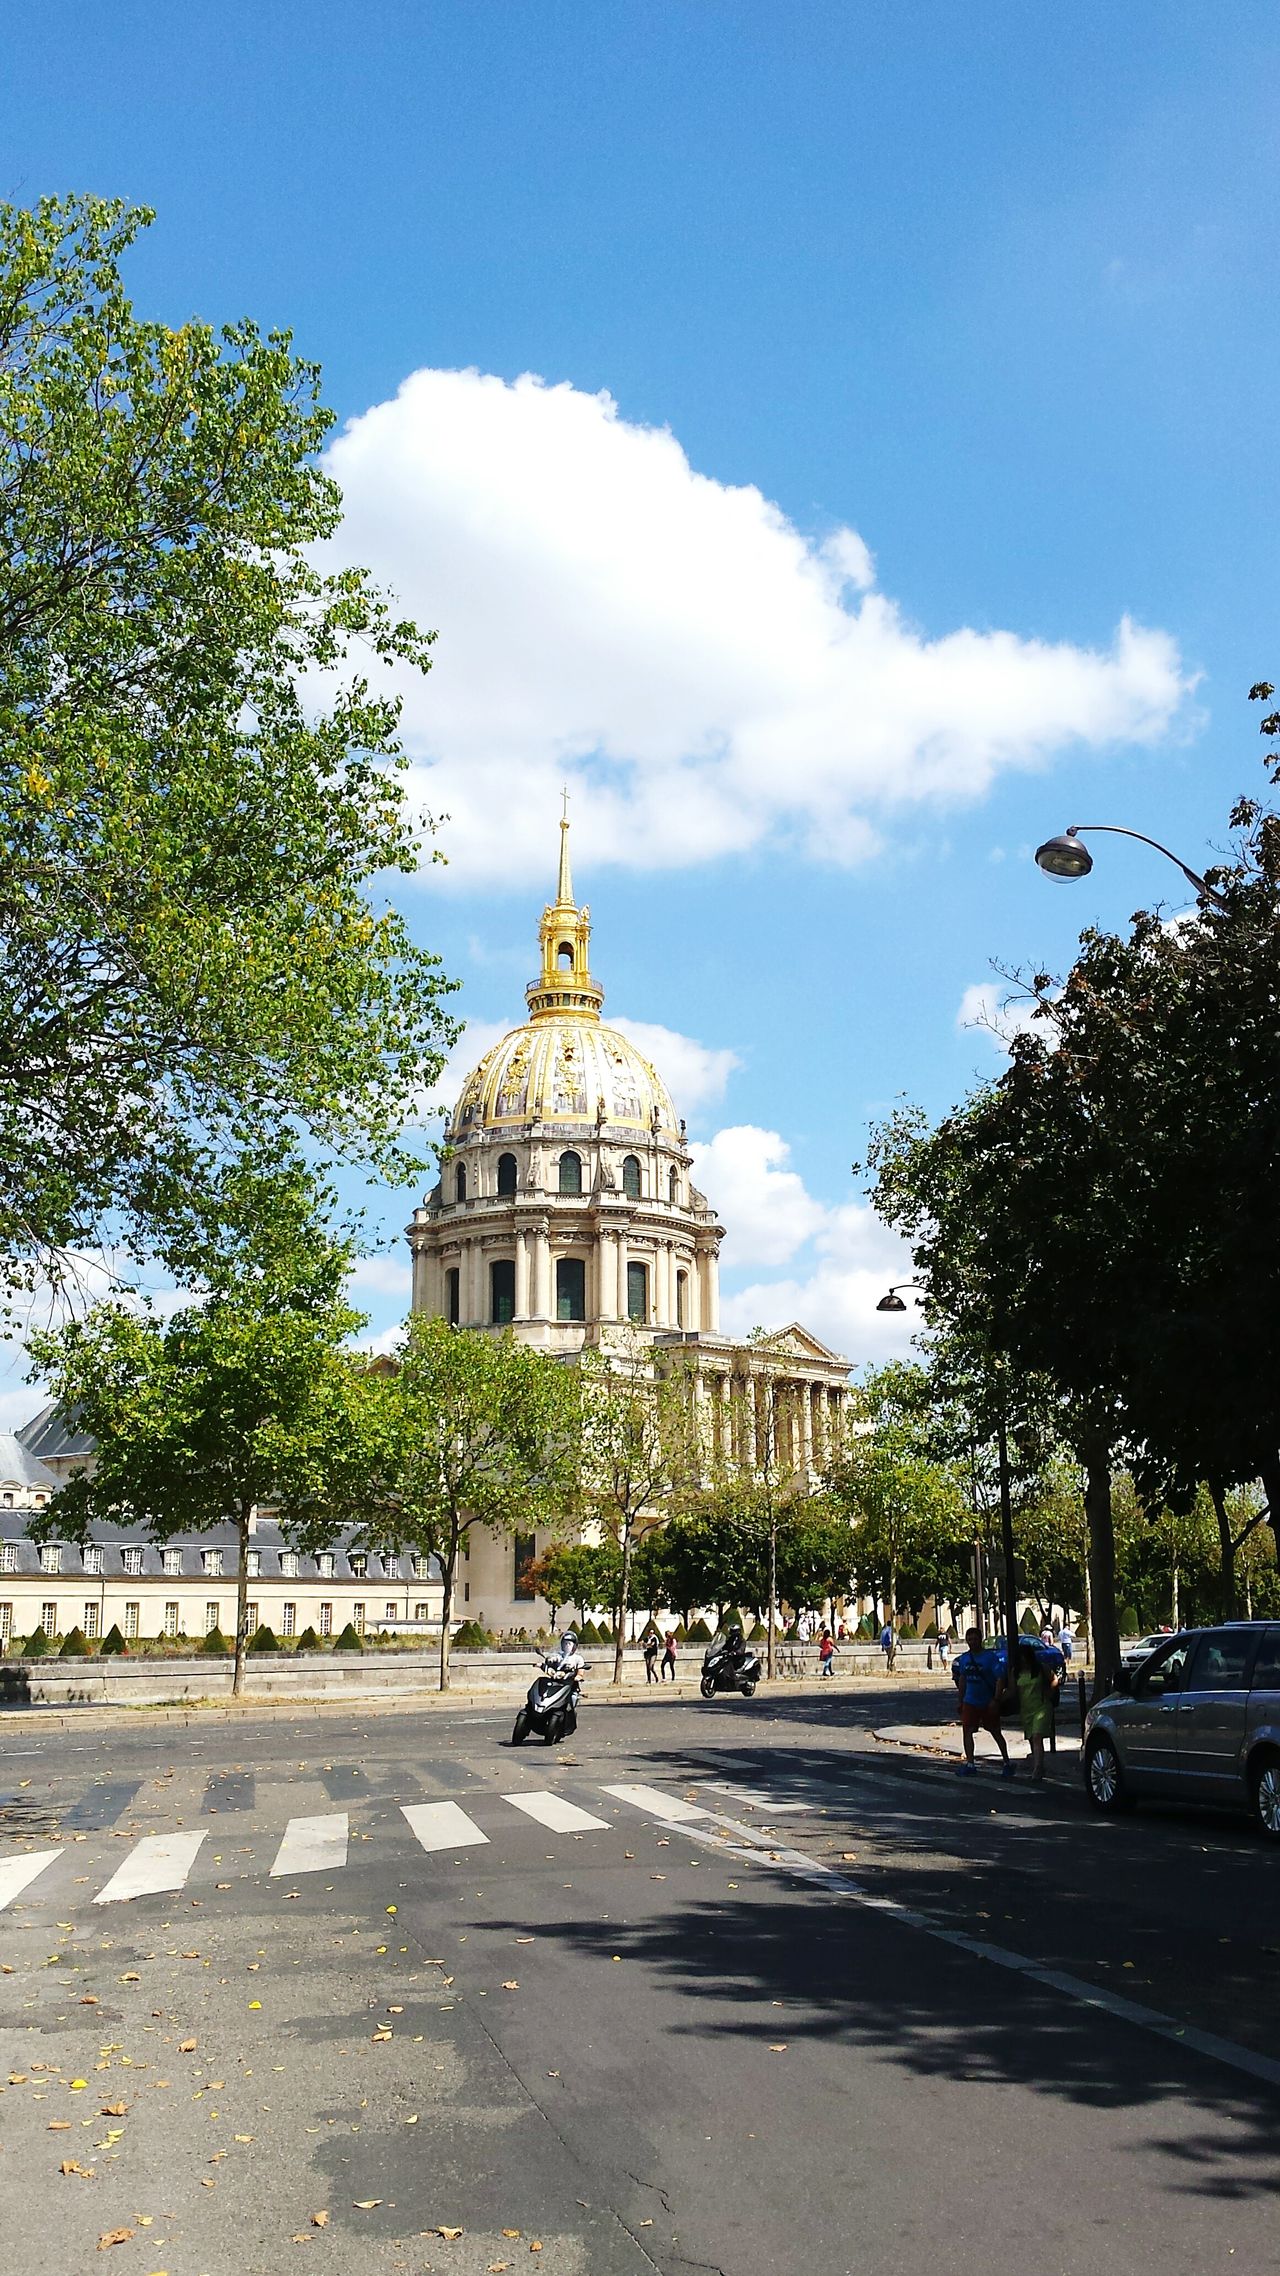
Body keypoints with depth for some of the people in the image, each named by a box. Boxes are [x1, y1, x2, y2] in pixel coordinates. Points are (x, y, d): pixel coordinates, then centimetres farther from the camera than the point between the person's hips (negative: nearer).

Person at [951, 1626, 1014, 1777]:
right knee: (966, 1730, -7)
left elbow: (1000, 1679, -15)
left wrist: (996, 1700, -23)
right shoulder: (964, 1658, 3)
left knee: (996, 1733, 7)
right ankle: (970, 1764, -4)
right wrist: (961, 1701, 14)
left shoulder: (990, 1657, -13)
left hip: (988, 1703, -4)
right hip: (970, 1702, 4)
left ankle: (1007, 1763, 20)